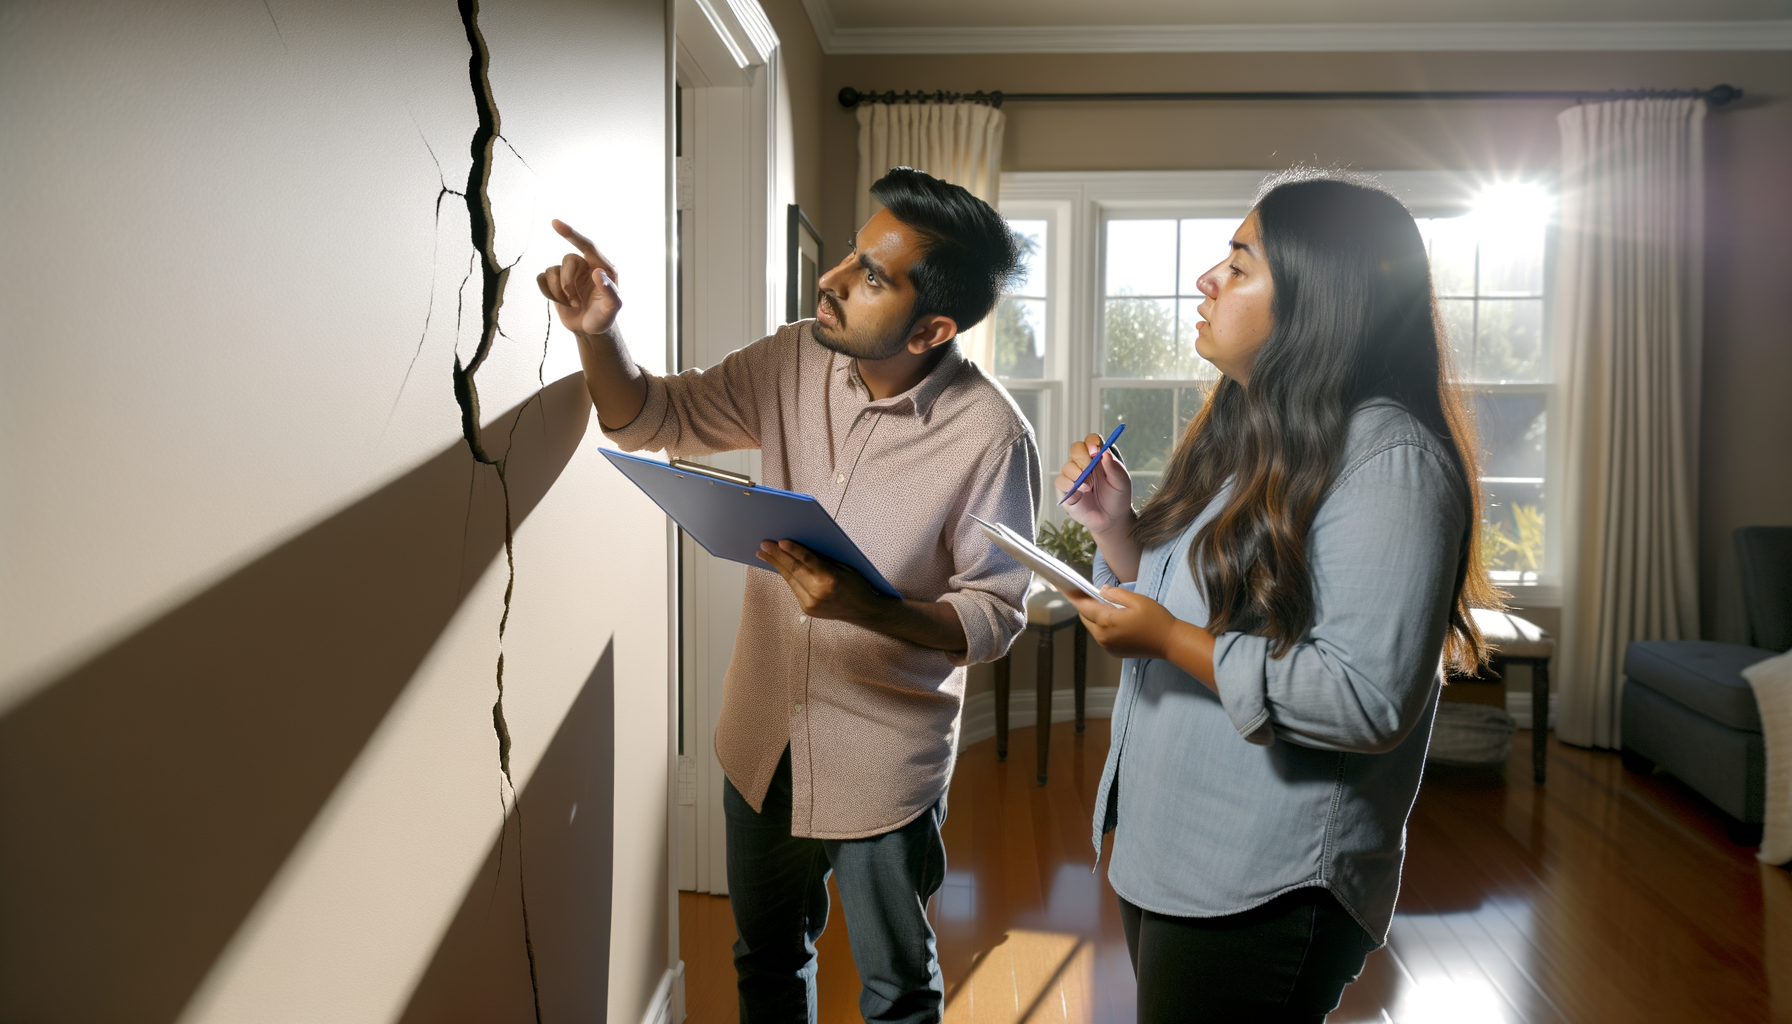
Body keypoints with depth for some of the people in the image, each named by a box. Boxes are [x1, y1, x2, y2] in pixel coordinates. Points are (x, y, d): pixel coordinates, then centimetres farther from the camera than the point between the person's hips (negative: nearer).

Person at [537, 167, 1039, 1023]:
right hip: (762, 735, 5)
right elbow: (650, 419, 1)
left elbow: (997, 614, -18)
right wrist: (596, 333, -18)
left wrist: (866, 607, -35)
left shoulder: (987, 435, -24)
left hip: (884, 759, -5)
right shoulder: (794, 361, -9)